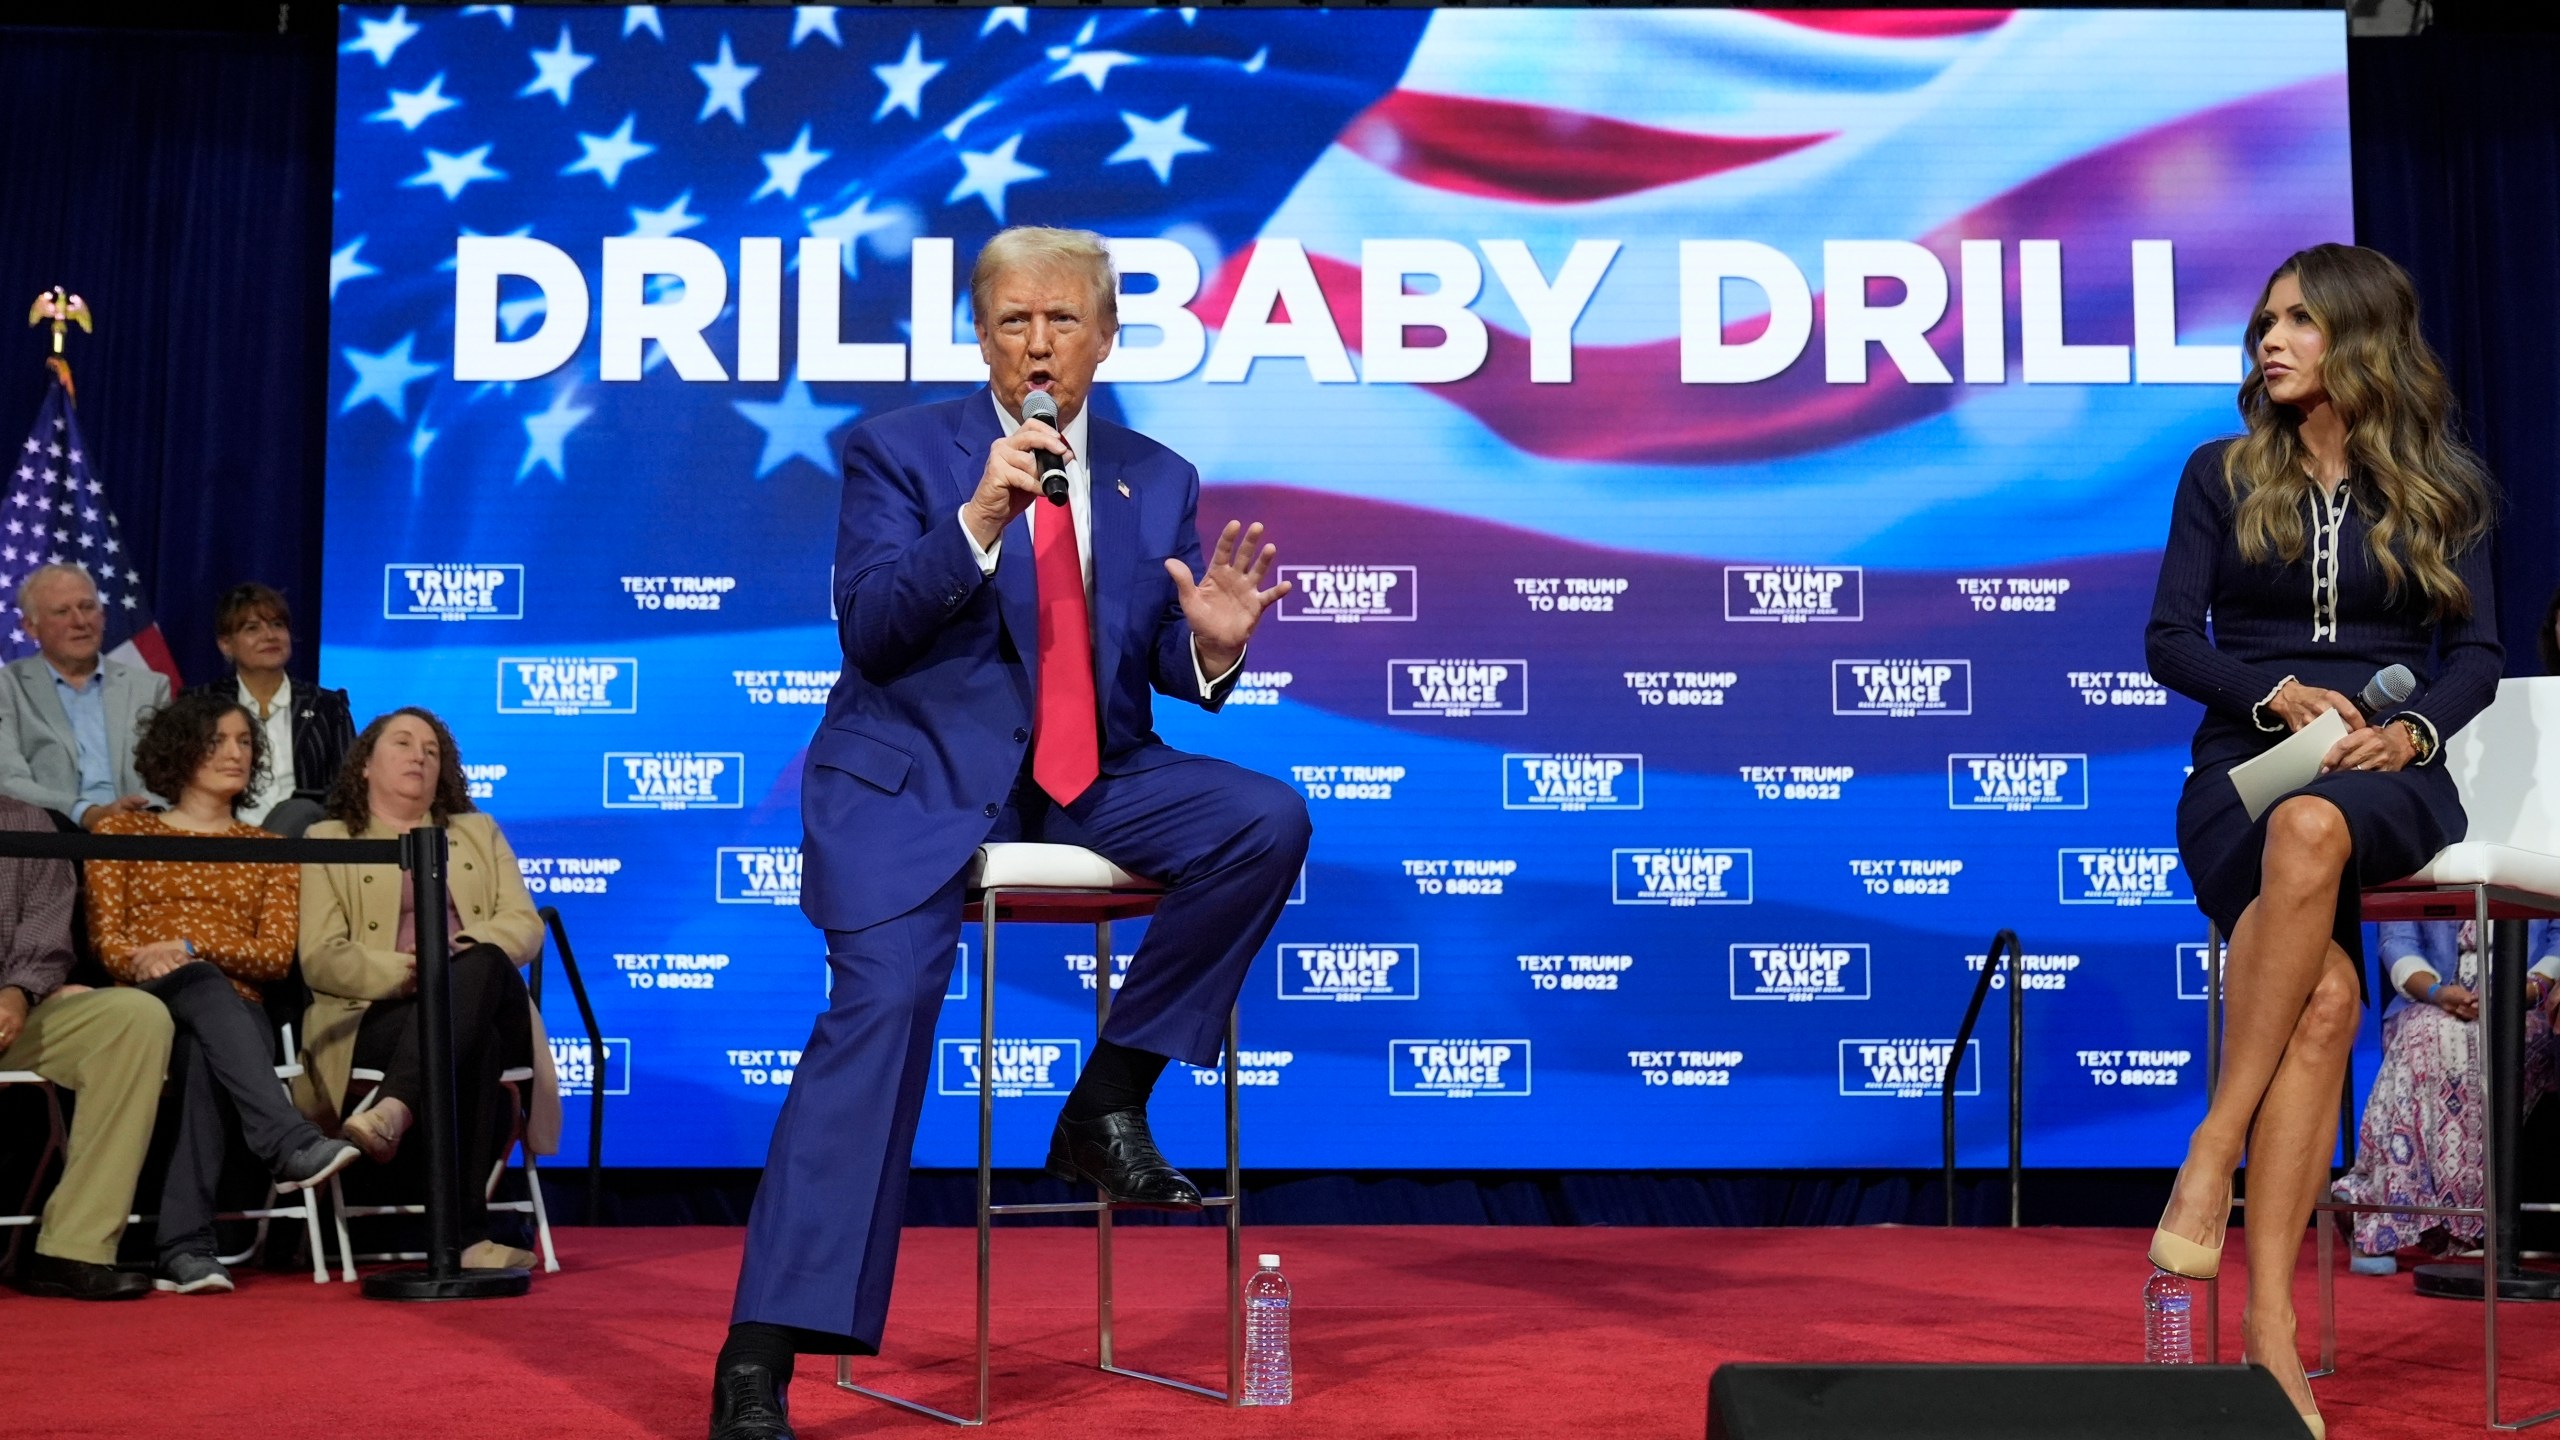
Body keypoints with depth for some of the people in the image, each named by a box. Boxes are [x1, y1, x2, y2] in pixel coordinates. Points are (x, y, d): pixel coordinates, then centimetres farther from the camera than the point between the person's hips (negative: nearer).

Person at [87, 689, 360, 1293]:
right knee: (204, 984, -38)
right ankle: (291, 1143, -55)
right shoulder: (122, 830, 19)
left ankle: (185, 1250, -47)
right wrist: (147, 961, -17)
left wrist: (190, 945, -11)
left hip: (235, 1014, 1)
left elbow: (277, 954, 7)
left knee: (207, 1059, -38)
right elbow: (105, 938, 7)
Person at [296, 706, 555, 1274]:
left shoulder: (478, 833, 29)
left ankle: (391, 1114, -58)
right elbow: (321, 960, 3)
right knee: (476, 1045, -41)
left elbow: (524, 926, 12)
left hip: (489, 1005, 2)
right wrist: (404, 971, -16)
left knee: (479, 968, -40)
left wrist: (460, 953, -12)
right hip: (381, 1015, -2)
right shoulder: (328, 841, 18)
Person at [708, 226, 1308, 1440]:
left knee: (1268, 822, -19)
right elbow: (869, 632, -11)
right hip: (916, 778, -4)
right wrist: (979, 518, -24)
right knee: (885, 1000, -25)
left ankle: (1108, 1102, -6)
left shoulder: (1158, 480, 11)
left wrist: (1211, 644, -16)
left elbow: (1174, 669, 8)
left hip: (1088, 779, 4)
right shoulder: (898, 452, 1)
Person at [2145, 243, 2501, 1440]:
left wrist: (2411, 728, -14)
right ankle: (2269, 1319, -31)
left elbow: (2475, 654, 7)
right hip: (2243, 767, 0)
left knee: (2312, 830, -41)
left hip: (2387, 776, 0)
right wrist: (2283, 696, -11)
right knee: (2325, 995, -31)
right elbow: (2171, 641, 6)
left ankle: (2213, 1150, -34)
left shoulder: (2441, 490, 14)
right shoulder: (2221, 475, 13)